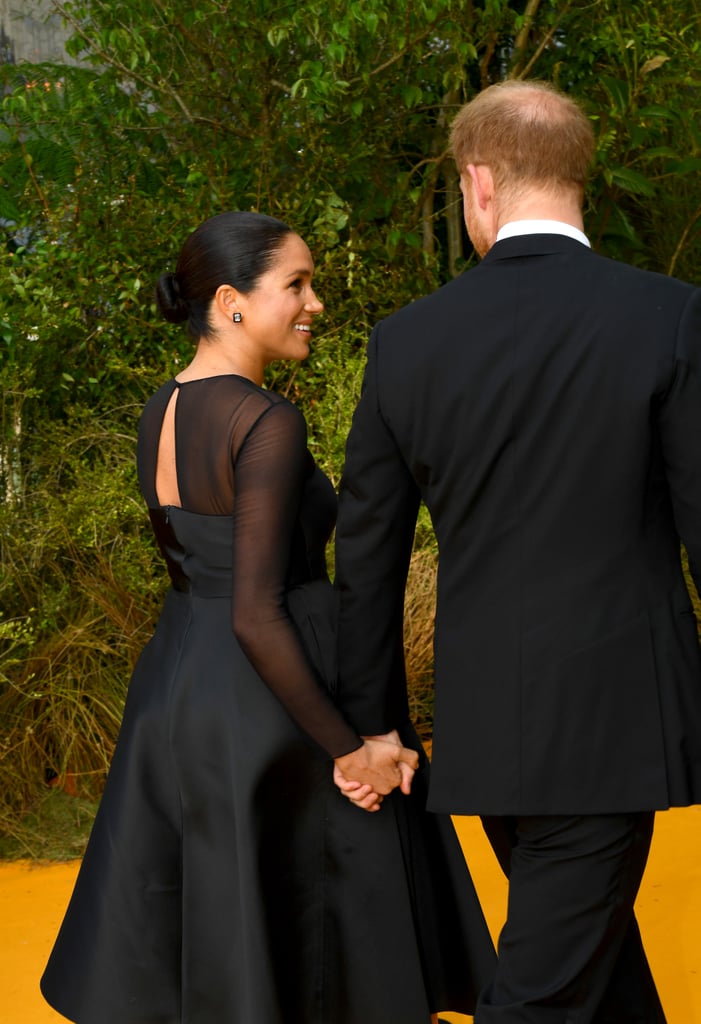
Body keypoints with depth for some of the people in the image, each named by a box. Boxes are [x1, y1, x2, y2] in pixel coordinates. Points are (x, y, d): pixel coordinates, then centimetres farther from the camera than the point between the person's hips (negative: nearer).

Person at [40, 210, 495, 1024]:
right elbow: (256, 615, -24)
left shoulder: (158, 411, 7)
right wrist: (348, 750, -17)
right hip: (274, 712, -8)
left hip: (174, 691, 8)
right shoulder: (268, 423, -19)